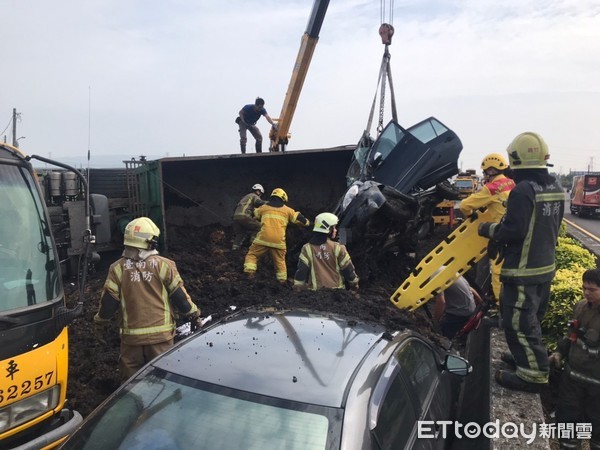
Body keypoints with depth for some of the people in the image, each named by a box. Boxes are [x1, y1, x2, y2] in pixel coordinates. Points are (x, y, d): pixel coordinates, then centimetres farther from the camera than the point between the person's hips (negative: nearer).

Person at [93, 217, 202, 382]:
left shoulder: (118, 268, -5)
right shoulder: (164, 265, -9)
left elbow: (108, 301, -1)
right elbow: (179, 296, -5)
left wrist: (100, 324, 15)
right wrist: (193, 315, 9)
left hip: (131, 335, 1)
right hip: (161, 334, -1)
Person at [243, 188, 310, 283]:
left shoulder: (263, 208, 14)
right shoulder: (287, 210, 13)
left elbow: (254, 215, 31)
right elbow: (299, 218, 18)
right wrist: (306, 222, 39)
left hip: (263, 239, -1)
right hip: (278, 241, 1)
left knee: (252, 255, 13)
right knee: (280, 261, 15)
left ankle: (250, 273, -2)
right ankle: (282, 281, 14)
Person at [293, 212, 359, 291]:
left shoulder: (307, 249, -6)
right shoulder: (338, 248, -7)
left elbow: (301, 272, -7)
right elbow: (348, 270, -2)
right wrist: (355, 286, 14)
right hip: (337, 291, 0)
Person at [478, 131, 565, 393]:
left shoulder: (522, 190, -22)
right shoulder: (555, 188, 8)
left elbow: (513, 231, -25)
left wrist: (488, 229, -7)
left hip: (523, 270, -10)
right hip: (545, 266, 10)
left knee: (518, 323, -1)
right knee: (531, 319, 23)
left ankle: (532, 375, 6)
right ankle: (529, 358, 38)